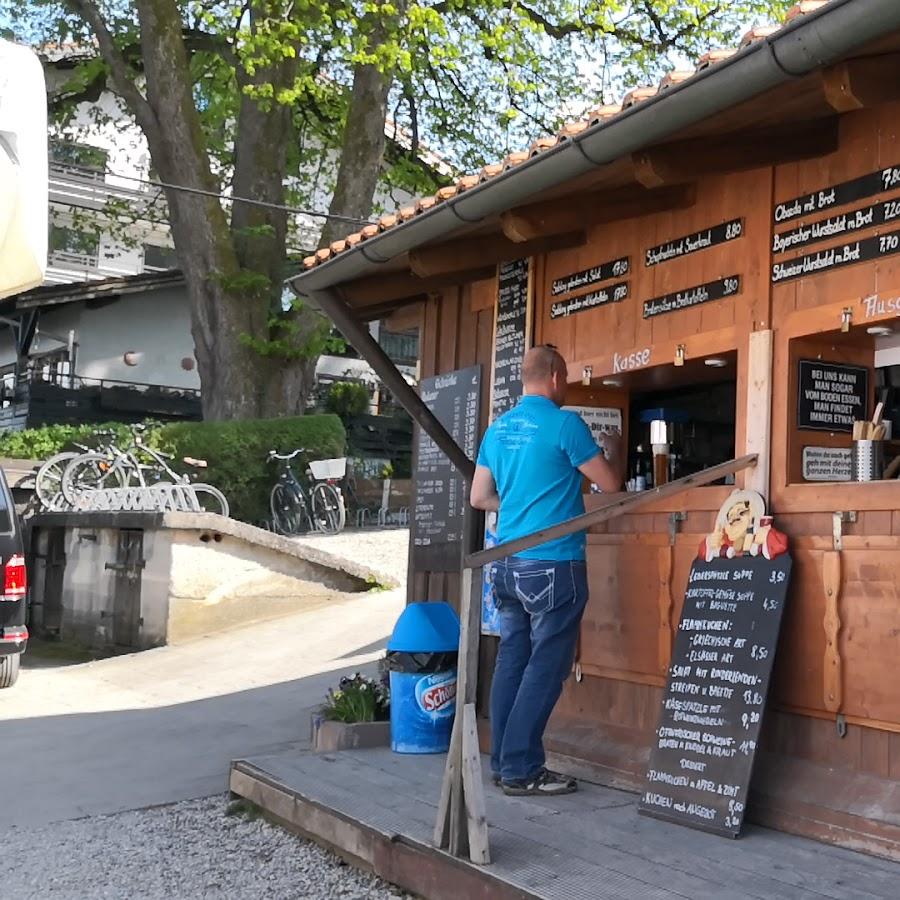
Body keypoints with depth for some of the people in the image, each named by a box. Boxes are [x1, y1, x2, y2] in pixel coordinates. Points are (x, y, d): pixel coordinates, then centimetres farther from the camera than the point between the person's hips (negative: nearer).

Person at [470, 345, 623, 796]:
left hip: (507, 562, 7)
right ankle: (521, 770, 3)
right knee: (546, 666, -1)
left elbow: (479, 497, 15)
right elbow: (610, 483, -3)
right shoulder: (564, 423, -10)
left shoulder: (498, 428, 10)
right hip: (553, 564, -7)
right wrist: (614, 449, 17)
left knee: (512, 659, 12)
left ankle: (503, 762, 17)